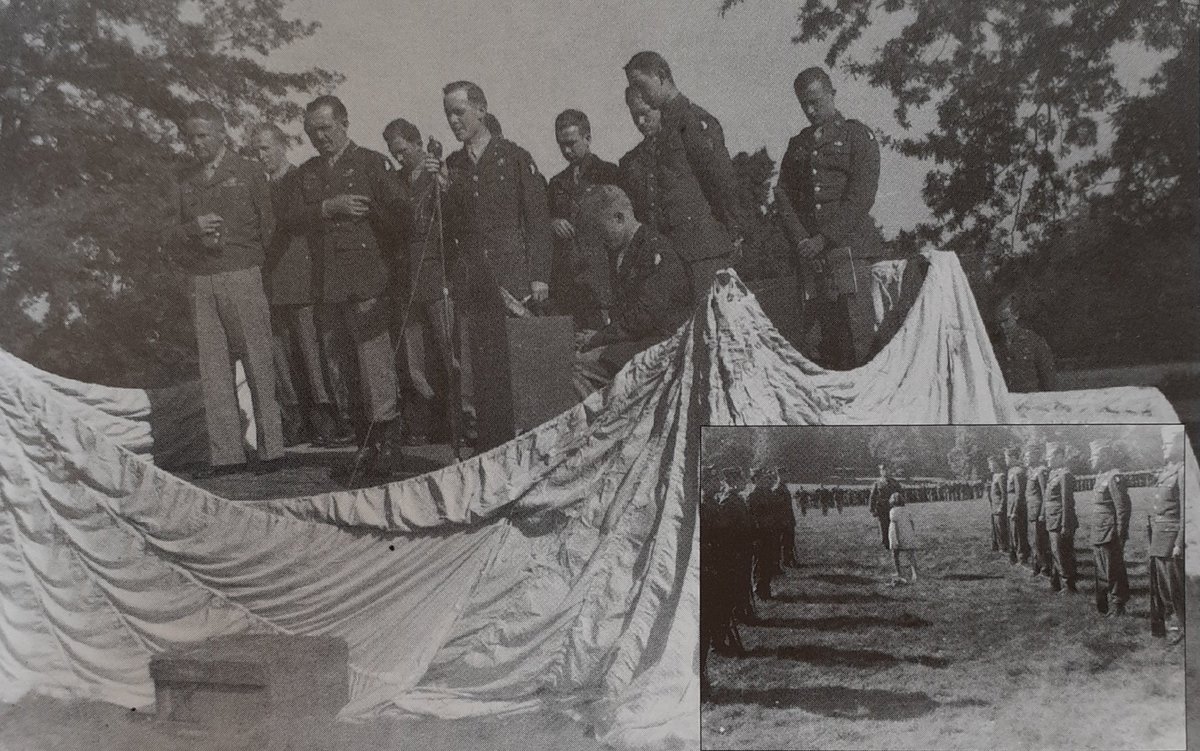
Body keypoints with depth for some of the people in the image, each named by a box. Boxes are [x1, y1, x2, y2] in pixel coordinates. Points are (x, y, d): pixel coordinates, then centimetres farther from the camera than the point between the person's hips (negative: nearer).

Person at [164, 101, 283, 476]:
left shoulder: (248, 172, 5)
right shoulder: (184, 181, 15)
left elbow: (269, 227, 6)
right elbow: (169, 236, 10)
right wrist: (193, 229, -9)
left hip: (243, 276, -3)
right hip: (201, 283, 3)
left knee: (258, 364, -3)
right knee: (213, 368, 0)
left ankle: (271, 448, 2)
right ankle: (225, 453, 2)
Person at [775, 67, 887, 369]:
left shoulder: (858, 136, 7)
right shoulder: (797, 145, 22)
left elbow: (861, 197, -4)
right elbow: (783, 194, 13)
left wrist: (825, 238, -11)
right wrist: (800, 239, -4)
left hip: (848, 246, -4)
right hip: (810, 253, 4)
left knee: (857, 336, -12)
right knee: (827, 337, 1)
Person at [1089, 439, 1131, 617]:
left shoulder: (1114, 478, -15)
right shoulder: (1101, 477, 14)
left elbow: (1123, 508, -19)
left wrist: (1120, 536, -19)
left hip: (1110, 536, -10)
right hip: (1099, 536, 10)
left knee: (1114, 574, -2)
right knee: (1102, 574, 16)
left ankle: (1117, 608, 5)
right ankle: (1103, 608, 24)